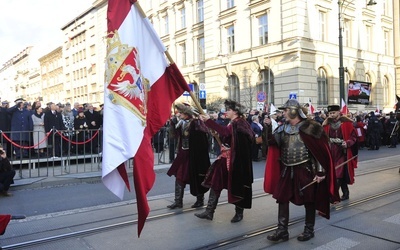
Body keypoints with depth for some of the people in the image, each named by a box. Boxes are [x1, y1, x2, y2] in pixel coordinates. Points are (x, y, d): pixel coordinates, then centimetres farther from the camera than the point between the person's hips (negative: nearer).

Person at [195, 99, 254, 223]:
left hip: (236, 160, -9)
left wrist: (208, 121, -34)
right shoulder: (232, 123, 14)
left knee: (237, 186, 5)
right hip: (226, 158, 9)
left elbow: (225, 131, -32)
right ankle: (209, 211, 10)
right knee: (215, 183, 5)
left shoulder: (239, 123, -16)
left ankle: (239, 213, 24)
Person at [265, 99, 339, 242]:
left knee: (308, 200, 8)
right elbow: (273, 143, 10)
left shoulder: (309, 127, -12)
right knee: (282, 198, 6)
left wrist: (321, 172, -15)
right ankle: (282, 230, 15)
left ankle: (309, 230, 25)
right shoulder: (283, 128, 7)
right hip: (287, 170, 6)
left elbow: (321, 151, -12)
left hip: (305, 170, -6)